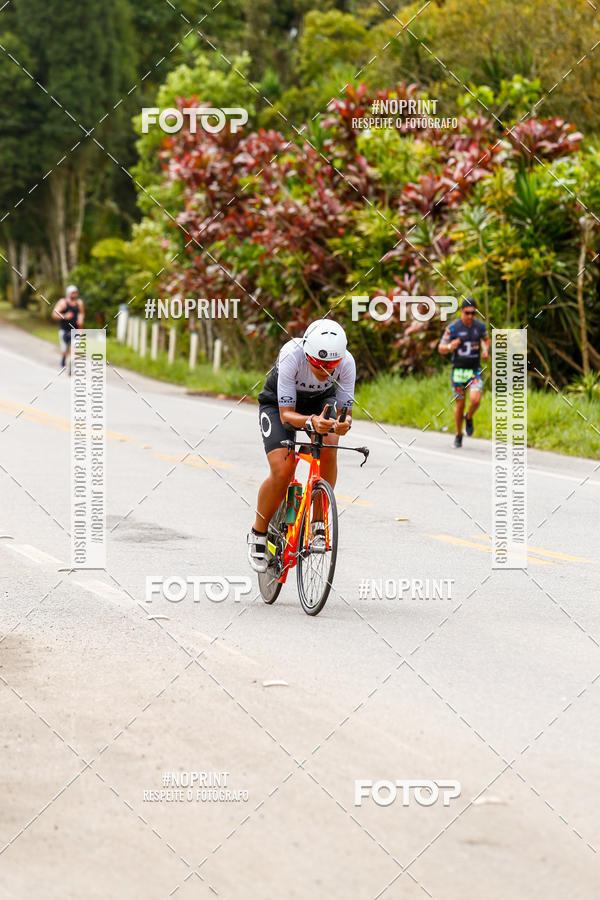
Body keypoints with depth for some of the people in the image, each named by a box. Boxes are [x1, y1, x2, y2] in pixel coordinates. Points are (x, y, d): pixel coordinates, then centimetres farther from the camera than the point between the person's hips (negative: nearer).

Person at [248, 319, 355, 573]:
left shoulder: (346, 362, -30)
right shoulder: (292, 356, -38)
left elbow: (344, 410, -22)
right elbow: (286, 414, -37)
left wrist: (343, 423, -46)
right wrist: (311, 423, -57)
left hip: (321, 402, 2)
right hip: (278, 405, -2)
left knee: (328, 446, -30)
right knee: (282, 471, -22)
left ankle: (319, 523, -14)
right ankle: (258, 535, 2)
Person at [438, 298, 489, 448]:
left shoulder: (480, 326, -1)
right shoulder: (453, 328, -9)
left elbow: (486, 340, 21)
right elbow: (440, 348, -6)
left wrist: (486, 350, 0)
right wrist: (450, 347, -28)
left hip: (475, 369, 1)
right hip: (459, 369, -1)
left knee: (475, 400, -19)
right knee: (460, 405, 3)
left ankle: (469, 418, 15)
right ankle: (458, 435, 24)